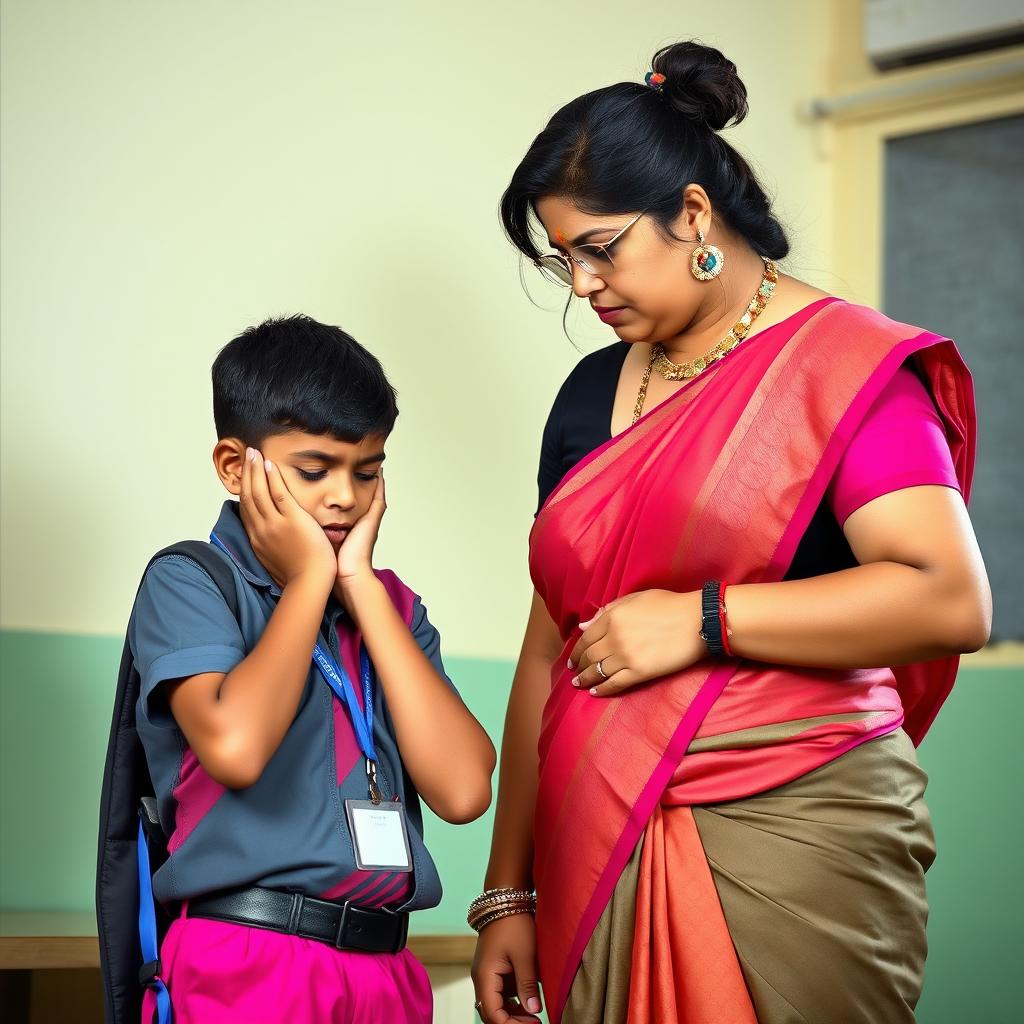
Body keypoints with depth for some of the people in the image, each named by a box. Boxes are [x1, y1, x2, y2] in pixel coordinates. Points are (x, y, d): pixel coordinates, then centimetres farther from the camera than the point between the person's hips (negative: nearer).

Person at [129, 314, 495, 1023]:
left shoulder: (389, 604, 12)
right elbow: (234, 746, -22)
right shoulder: (186, 583, -2)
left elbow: (463, 790, -4)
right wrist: (309, 579, -8)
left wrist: (360, 586, -2)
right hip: (249, 965, -5)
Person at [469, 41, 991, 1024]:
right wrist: (508, 894, 11)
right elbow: (549, 654, 14)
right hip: (600, 859, 5)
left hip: (791, 838, -5)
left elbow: (952, 602, -18)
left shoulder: (843, 364, -5)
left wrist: (699, 619, -16)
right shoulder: (593, 393, 13)